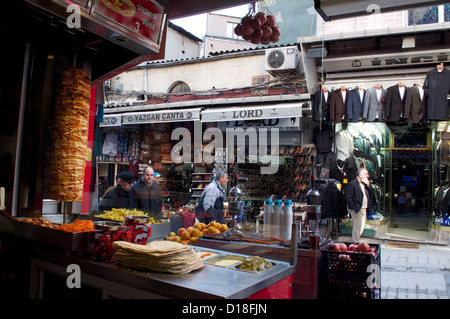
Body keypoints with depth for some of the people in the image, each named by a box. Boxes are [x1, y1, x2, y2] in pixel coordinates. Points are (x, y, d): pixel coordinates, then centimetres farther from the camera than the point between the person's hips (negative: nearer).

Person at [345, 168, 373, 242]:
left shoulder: (365, 184, 15)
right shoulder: (352, 184, -10)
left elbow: (370, 194, 7)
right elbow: (348, 197, -14)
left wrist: (368, 184, -3)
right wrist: (353, 207, -16)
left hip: (364, 209, 8)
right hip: (356, 209, -8)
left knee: (362, 227, 13)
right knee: (357, 227, -5)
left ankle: (354, 241, 26)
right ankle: (355, 243, 6)